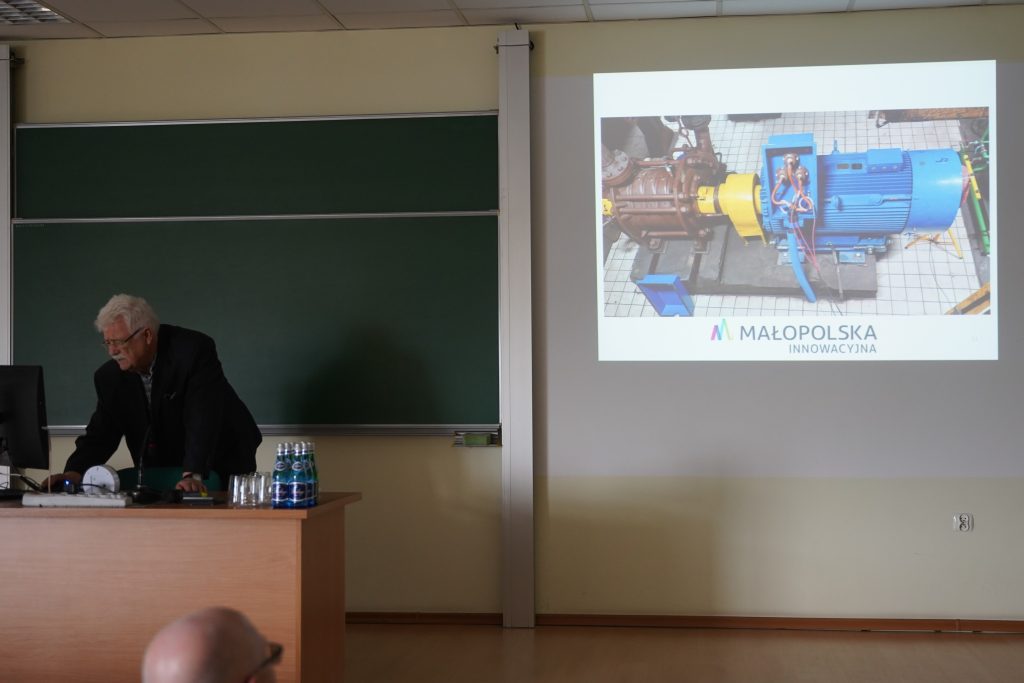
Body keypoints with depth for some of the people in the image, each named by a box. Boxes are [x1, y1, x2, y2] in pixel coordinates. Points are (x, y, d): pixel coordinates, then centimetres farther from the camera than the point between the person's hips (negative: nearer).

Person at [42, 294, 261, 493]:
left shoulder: (193, 350, -21)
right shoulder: (110, 377, -4)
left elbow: (204, 419, -29)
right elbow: (100, 434, -2)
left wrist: (193, 475, -40)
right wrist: (75, 472, -22)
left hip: (222, 466, -5)